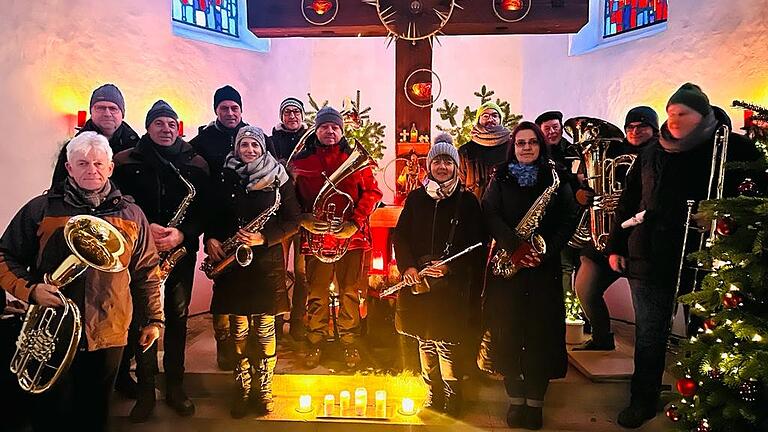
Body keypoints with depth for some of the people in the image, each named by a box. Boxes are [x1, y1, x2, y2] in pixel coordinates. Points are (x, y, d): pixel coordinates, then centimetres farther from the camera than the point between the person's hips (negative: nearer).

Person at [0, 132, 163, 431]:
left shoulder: (130, 215, 6)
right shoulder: (40, 209, 0)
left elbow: (146, 271, 9)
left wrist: (152, 318, 6)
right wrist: (30, 289, -14)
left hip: (108, 337, 1)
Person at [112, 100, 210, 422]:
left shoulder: (196, 164, 3)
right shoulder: (126, 162, 1)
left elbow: (205, 209, -1)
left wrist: (183, 233, -17)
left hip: (181, 252, 1)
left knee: (177, 319, 8)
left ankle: (175, 387, 24)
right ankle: (145, 391, 20)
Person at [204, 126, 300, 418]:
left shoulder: (278, 178, 1)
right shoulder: (225, 178, 7)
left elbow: (293, 220, -1)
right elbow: (213, 214, 13)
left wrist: (263, 238, -14)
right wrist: (211, 239, -6)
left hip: (267, 260, -1)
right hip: (232, 261, 2)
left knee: (265, 330, 4)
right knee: (239, 330, 8)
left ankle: (263, 388, 20)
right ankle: (243, 389, 23)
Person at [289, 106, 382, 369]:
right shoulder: (300, 161, 6)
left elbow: (371, 192, 3)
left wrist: (355, 222, -9)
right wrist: (304, 220, -10)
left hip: (351, 236, 0)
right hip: (316, 237, 0)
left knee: (349, 292, 7)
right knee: (317, 294, 4)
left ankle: (349, 342, 22)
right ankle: (315, 344, 20)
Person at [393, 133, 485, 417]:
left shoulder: (467, 201, 1)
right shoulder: (416, 198, 9)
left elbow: (476, 244, -1)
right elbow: (400, 236, 10)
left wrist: (450, 267, -13)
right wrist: (408, 266, -5)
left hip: (451, 284, -3)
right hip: (417, 280, 4)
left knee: (445, 342, -5)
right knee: (424, 339, 10)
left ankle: (452, 399, 14)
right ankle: (433, 393, 27)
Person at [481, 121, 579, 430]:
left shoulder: (555, 177, 8)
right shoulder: (501, 178, 8)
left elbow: (570, 218, 1)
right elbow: (490, 214, -5)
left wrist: (547, 252, -13)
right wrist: (515, 246, -19)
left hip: (544, 266, 0)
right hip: (507, 264, 0)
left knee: (542, 332, 1)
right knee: (508, 332, 0)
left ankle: (535, 401, 14)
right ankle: (515, 399, 15)